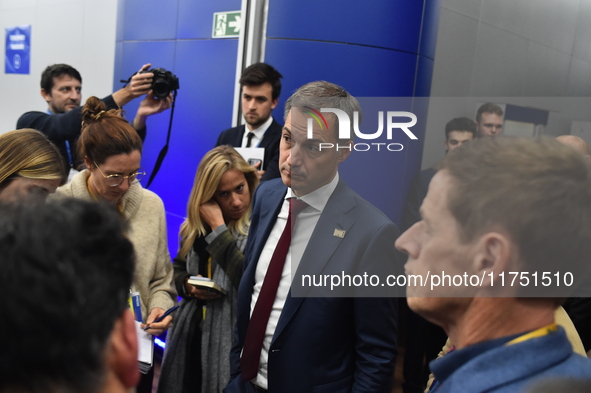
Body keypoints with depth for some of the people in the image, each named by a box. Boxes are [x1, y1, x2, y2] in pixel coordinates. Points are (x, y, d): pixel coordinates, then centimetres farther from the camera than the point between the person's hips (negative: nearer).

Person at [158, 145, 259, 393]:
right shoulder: (196, 225, 6)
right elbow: (178, 269, 17)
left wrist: (218, 228, -21)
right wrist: (189, 286, -6)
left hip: (232, 338, -6)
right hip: (191, 334, 6)